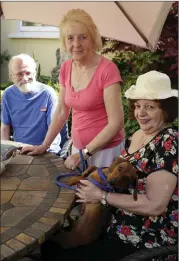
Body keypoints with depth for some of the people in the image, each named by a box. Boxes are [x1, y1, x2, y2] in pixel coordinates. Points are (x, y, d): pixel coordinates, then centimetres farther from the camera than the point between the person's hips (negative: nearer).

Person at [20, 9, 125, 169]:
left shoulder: (107, 69, -18)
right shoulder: (65, 69, 1)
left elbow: (116, 123, -19)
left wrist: (85, 153, -17)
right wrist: (44, 145, 8)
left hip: (106, 149, -5)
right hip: (78, 147, 6)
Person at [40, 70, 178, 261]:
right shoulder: (137, 135, 5)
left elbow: (154, 205, -25)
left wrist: (101, 196, -22)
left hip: (144, 239, -8)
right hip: (119, 223, 8)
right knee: (50, 243, 8)